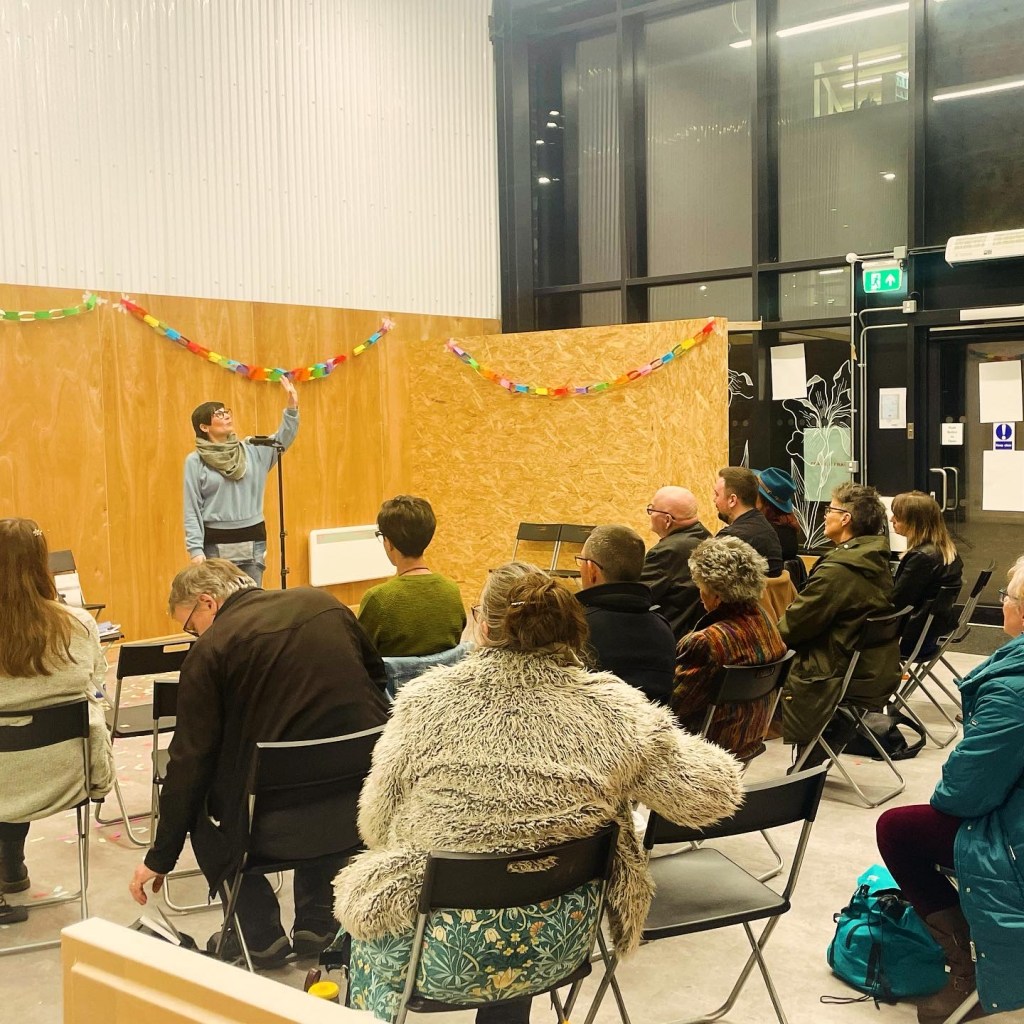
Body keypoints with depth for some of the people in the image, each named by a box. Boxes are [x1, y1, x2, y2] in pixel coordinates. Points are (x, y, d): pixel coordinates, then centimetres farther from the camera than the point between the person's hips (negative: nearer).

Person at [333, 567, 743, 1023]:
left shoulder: (427, 701, -17)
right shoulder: (615, 709, -15)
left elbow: (375, 823, -6)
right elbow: (717, 790, -7)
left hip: (444, 954, -2)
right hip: (554, 951, 3)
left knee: (368, 933, 32)